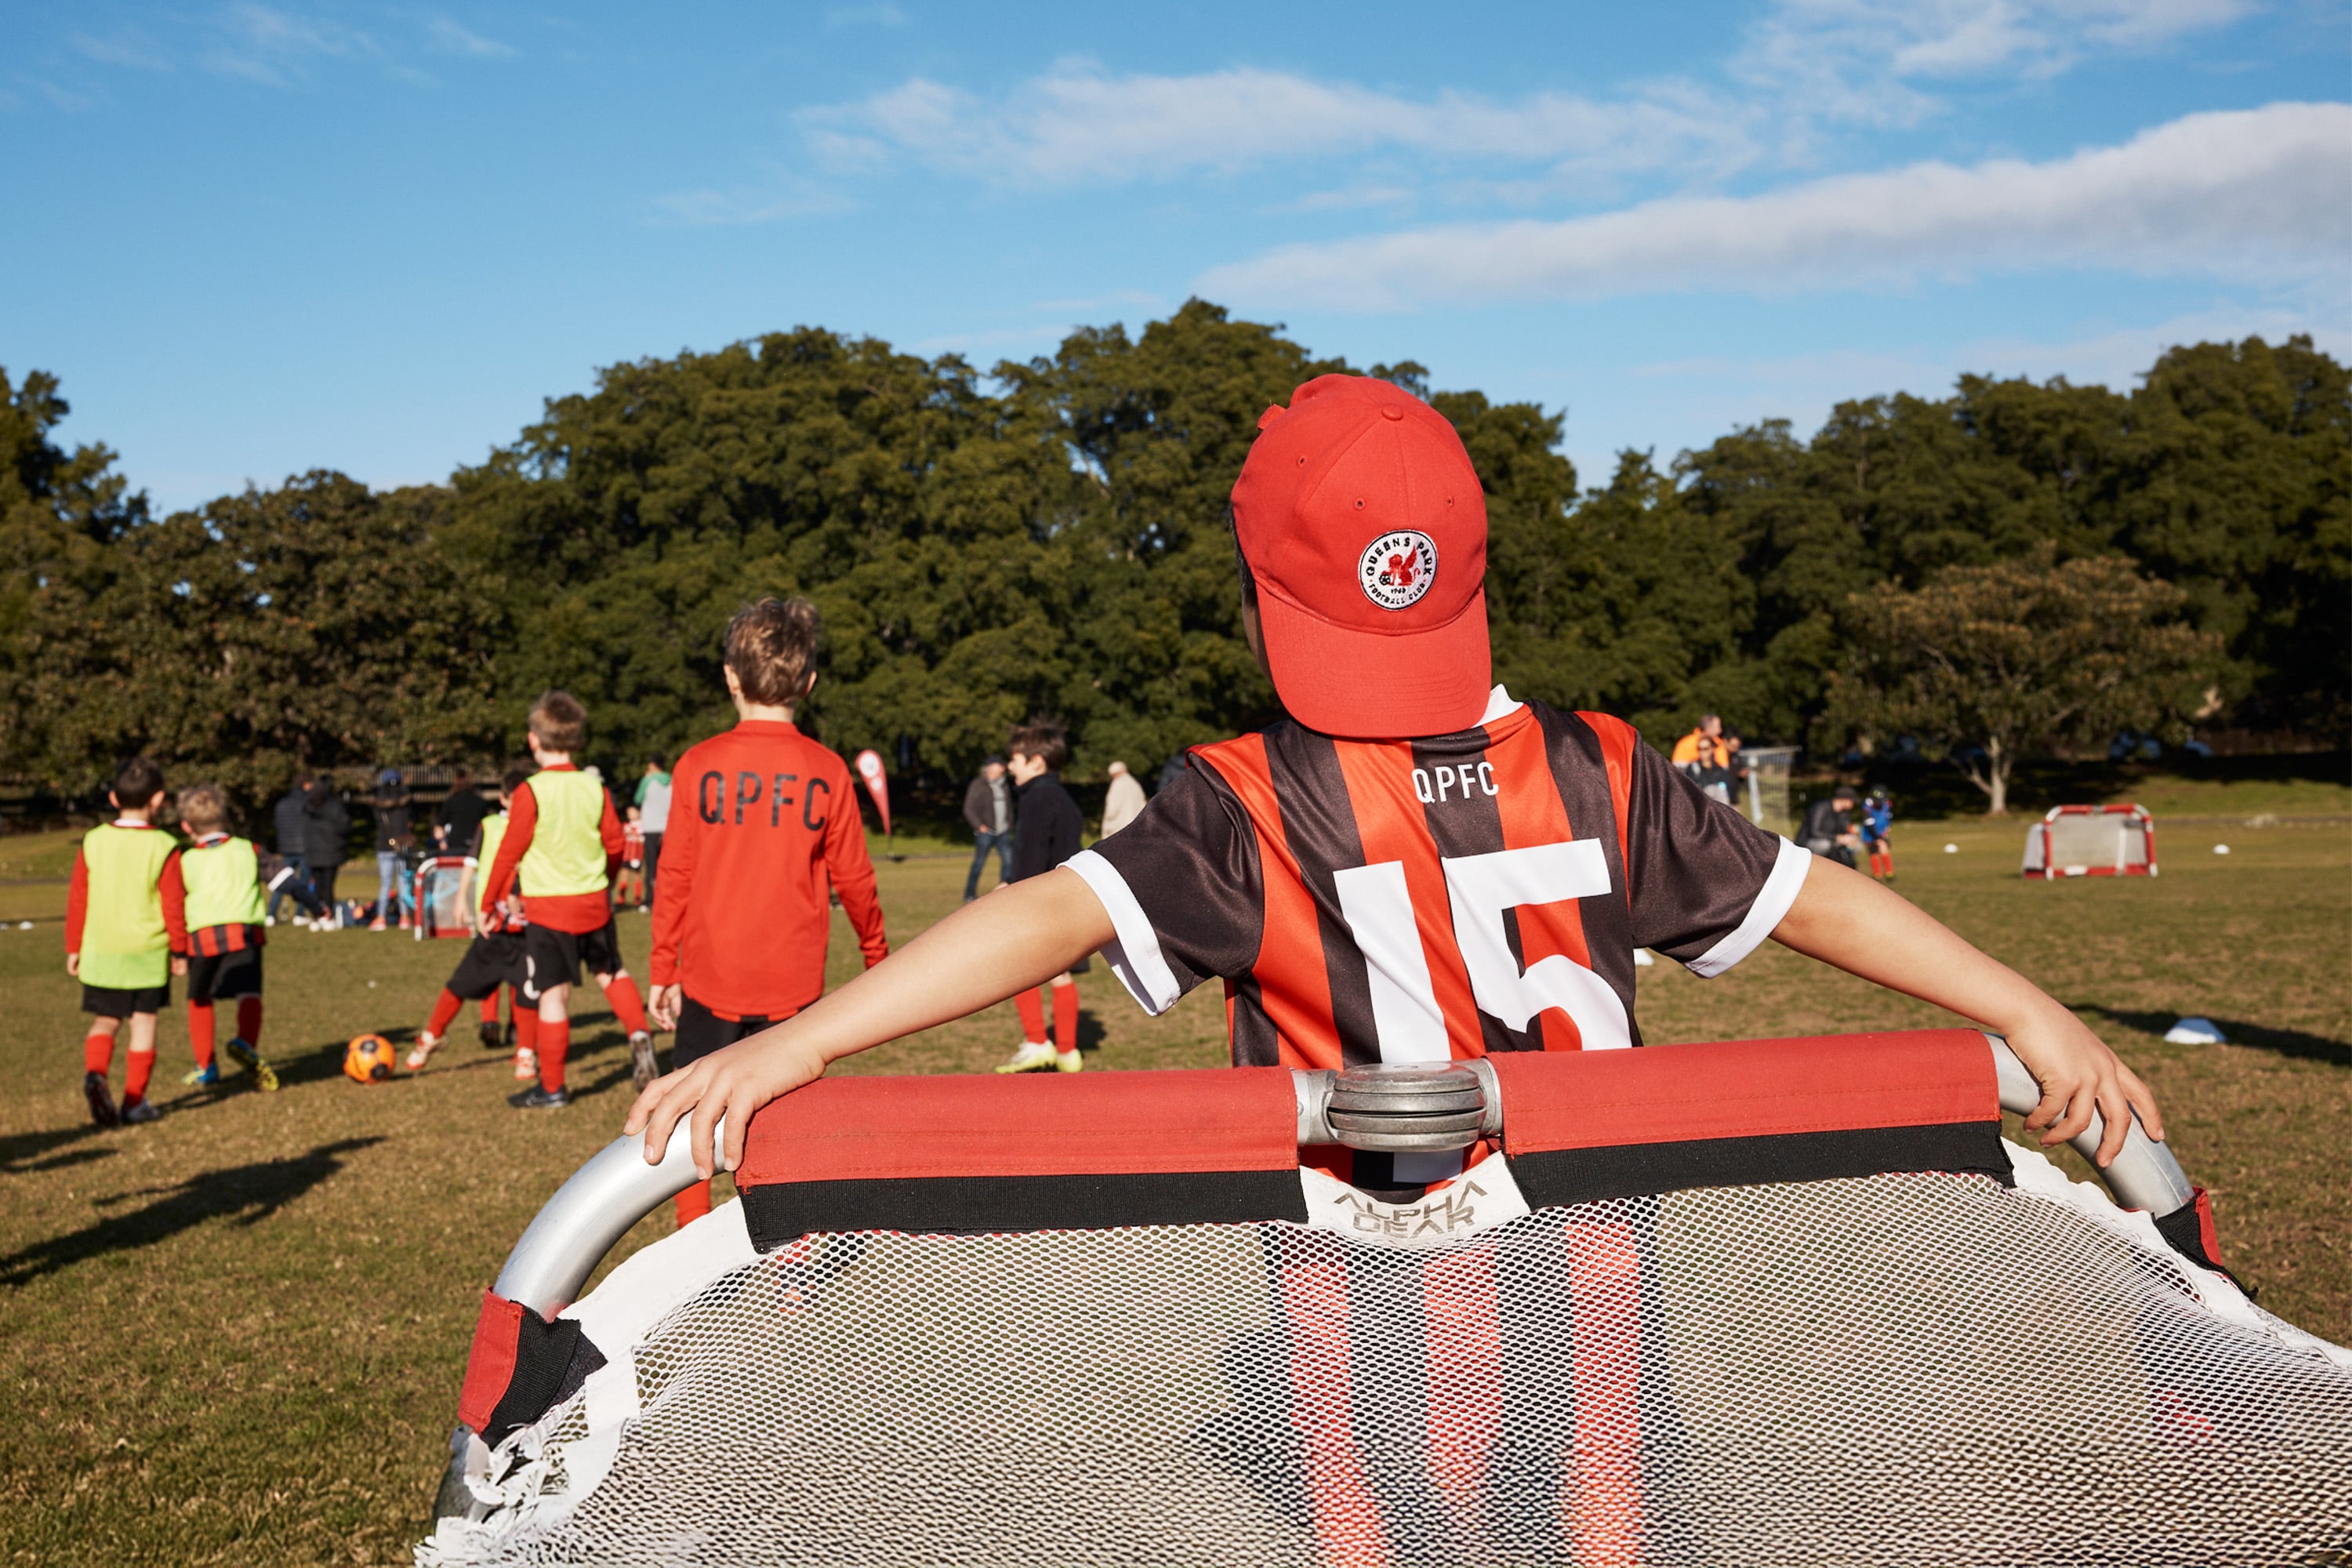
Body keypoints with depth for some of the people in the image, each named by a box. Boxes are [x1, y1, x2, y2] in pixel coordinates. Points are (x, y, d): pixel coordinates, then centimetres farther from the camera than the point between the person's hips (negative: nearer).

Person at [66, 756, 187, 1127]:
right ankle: (134, 1101, 8)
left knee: (105, 1022, 14)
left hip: (100, 953, 2)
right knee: (144, 1023, 8)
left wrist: (73, 948, 12)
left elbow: (77, 899, 3)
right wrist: (179, 951, 3)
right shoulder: (164, 849, -10)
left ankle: (95, 1073, -13)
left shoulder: (92, 842, -1)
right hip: (148, 955, -2)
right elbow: (174, 905, -8)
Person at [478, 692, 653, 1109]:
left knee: (553, 994, 1)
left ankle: (552, 1088, 8)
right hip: (595, 902, 5)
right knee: (610, 972, 25)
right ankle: (638, 1033, 5)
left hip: (551, 908, -4)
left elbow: (509, 853, -8)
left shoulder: (530, 792, -12)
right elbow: (615, 844, 7)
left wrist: (487, 906, 2)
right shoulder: (595, 788, 1)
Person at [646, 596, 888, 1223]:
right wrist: (877, 952, 20)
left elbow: (676, 878, -2)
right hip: (794, 984, 1)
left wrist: (663, 971, 8)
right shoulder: (826, 772, -4)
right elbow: (853, 878, 4)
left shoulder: (699, 765, -6)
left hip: (709, 981, 0)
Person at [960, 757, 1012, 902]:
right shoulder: (977, 785, -3)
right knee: (979, 863, -4)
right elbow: (969, 809, -5)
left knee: (1008, 860, -3)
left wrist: (1009, 826, 14)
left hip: (1003, 833, 6)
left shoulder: (1004, 786, 15)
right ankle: (969, 895, 4)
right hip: (985, 832, -5)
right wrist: (980, 826, -11)